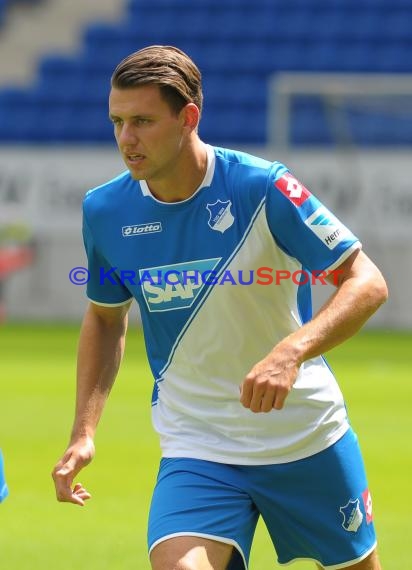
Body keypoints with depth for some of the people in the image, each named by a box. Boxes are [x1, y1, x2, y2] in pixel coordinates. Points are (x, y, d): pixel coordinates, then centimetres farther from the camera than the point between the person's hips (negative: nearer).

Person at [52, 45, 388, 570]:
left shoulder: (261, 187, -18)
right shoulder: (105, 211, -5)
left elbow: (366, 283, -17)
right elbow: (105, 316, 13)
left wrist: (291, 352, -35)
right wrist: (83, 433, 1)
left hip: (306, 436, -1)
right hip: (194, 450, 1)